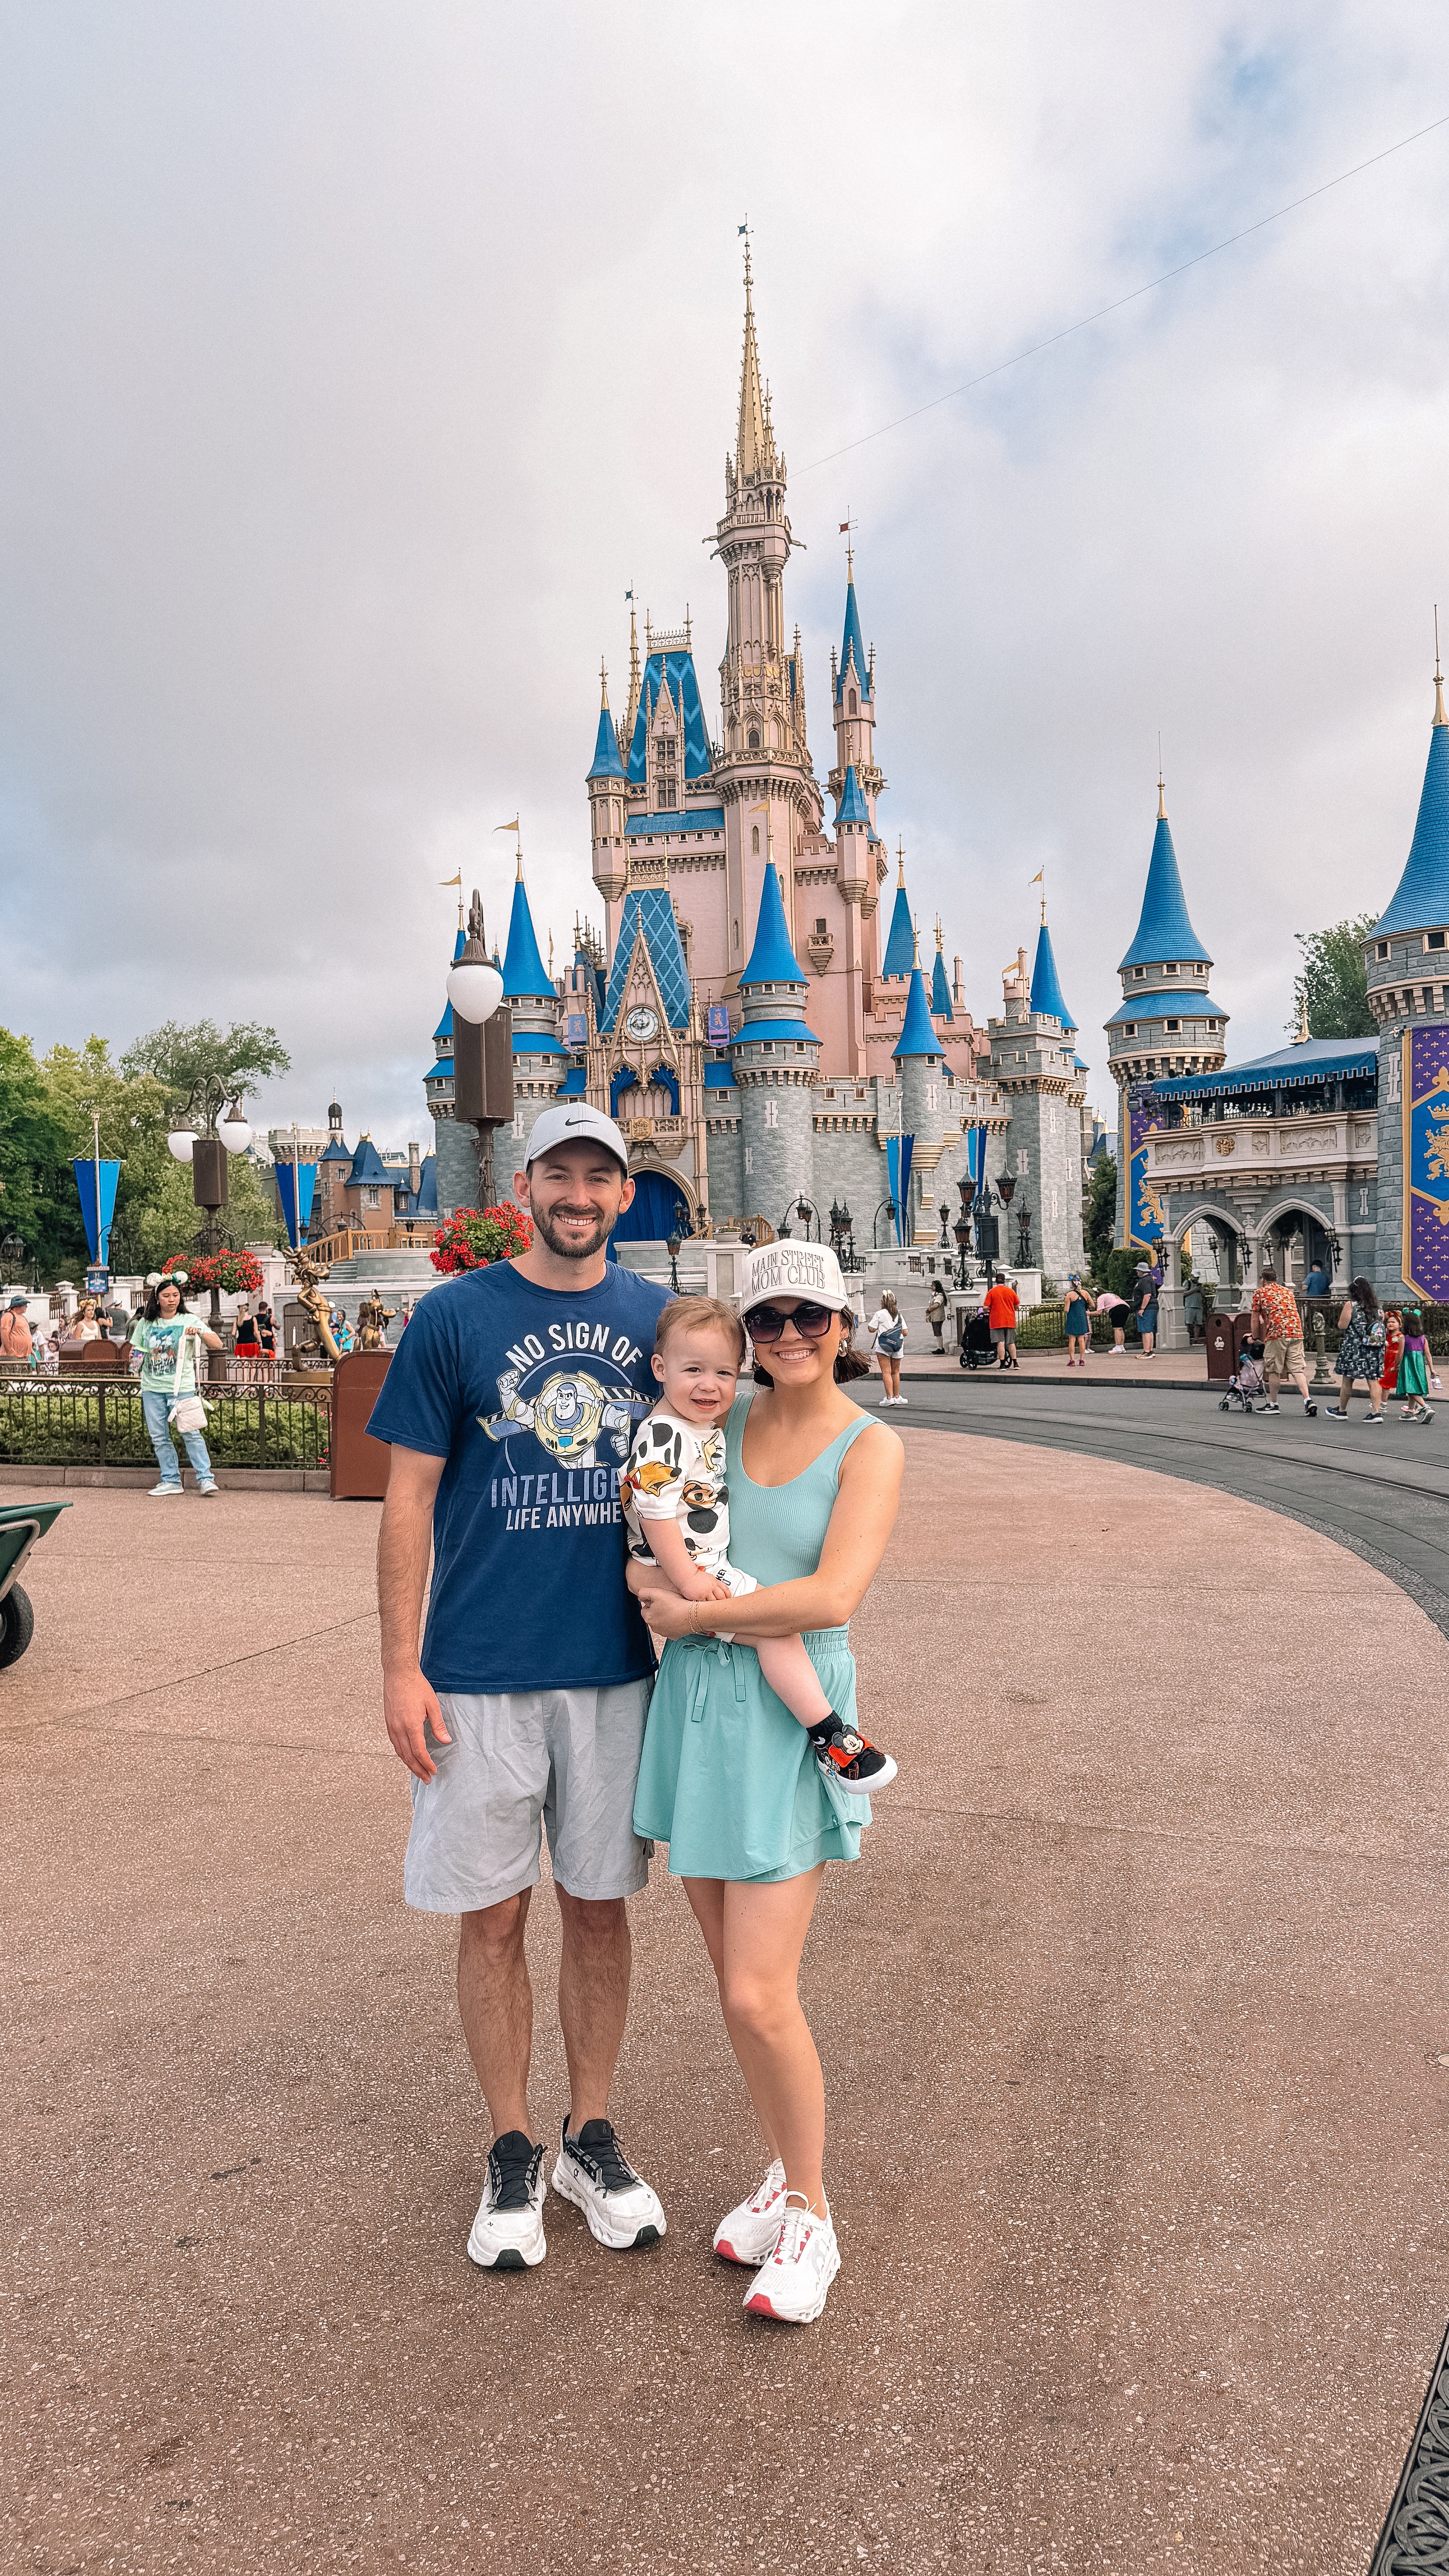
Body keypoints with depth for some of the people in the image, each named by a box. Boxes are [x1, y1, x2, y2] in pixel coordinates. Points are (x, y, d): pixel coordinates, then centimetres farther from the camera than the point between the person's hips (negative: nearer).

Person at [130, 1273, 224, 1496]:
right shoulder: (145, 1323, 9)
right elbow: (135, 1349, 22)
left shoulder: (189, 1321, 1)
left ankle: (205, 1478, -6)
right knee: (159, 1437, 4)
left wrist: (200, 1333, -22)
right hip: (152, 1388, 4)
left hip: (182, 1387, -4)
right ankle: (171, 1480, 11)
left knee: (190, 1433, -9)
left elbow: (217, 1345, -4)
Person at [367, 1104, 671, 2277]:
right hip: (480, 1675, -2)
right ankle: (513, 2151, 29)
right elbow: (411, 1498, -4)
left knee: (600, 1904, 14)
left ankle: (593, 2134, 33)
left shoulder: (656, 1318, 3)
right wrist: (401, 1667, -8)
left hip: (618, 1665, 2)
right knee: (494, 1915, 9)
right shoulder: (455, 1318, -5)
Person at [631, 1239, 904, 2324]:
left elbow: (833, 1596, -21)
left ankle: (811, 2219, 20)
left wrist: (698, 1615, -13)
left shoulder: (871, 1447, -9)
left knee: (759, 1997, -4)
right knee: (734, 1976, 15)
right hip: (697, 1707, 5)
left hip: (792, 1717, -5)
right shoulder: (724, 1418, 6)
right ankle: (784, 2172, 36)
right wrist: (650, 1578, -5)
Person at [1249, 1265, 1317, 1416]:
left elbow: (1255, 1319, 11)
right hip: (1296, 1332, 5)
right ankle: (1308, 1400, -10)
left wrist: (1256, 1338, 23)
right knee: (1297, 1369, 3)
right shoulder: (1288, 1292, 25)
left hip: (1276, 1334, -5)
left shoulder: (1260, 1292, 9)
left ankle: (1273, 1404, 11)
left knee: (1274, 1371, 5)